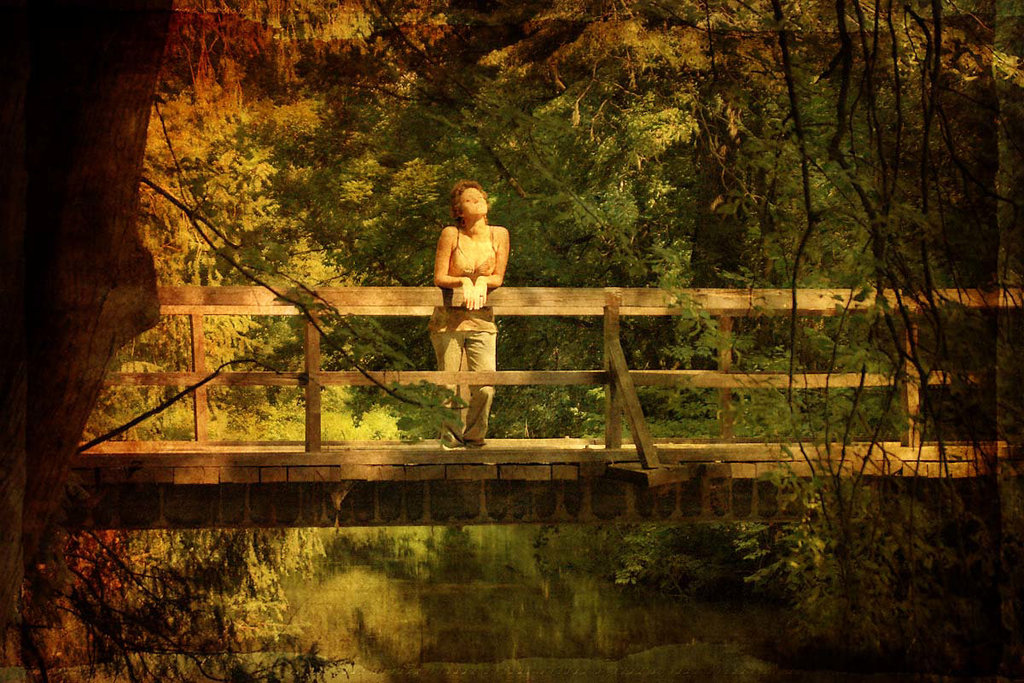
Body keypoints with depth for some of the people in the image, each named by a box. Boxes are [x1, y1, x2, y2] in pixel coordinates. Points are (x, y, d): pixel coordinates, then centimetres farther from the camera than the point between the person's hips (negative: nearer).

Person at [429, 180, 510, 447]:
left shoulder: (499, 235, 2)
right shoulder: (451, 234, -5)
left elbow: (498, 278, 8)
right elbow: (439, 278, -2)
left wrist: (482, 282, -11)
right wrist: (464, 282, -18)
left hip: (481, 319, 2)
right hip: (448, 319, -1)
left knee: (485, 387, -10)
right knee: (449, 386, 0)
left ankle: (473, 436, 13)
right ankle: (451, 437, 21)